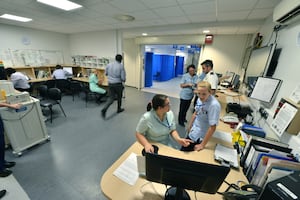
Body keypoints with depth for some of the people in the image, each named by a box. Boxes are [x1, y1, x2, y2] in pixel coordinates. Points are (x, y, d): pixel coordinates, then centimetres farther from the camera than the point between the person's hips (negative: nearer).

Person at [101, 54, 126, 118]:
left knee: (111, 98, 11)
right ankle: (119, 109, 34)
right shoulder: (121, 66, -13)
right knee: (119, 97, 18)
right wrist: (124, 80, 8)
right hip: (118, 84, -4)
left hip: (110, 84, 4)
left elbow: (106, 73, 14)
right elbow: (123, 77, -15)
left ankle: (104, 109, -7)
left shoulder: (109, 65, 1)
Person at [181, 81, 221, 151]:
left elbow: (212, 127, -27)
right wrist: (190, 125, 17)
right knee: (183, 149, 24)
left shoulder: (214, 105, -31)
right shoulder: (200, 99, -9)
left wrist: (202, 145, -20)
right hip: (193, 131, 7)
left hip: (200, 137, -6)